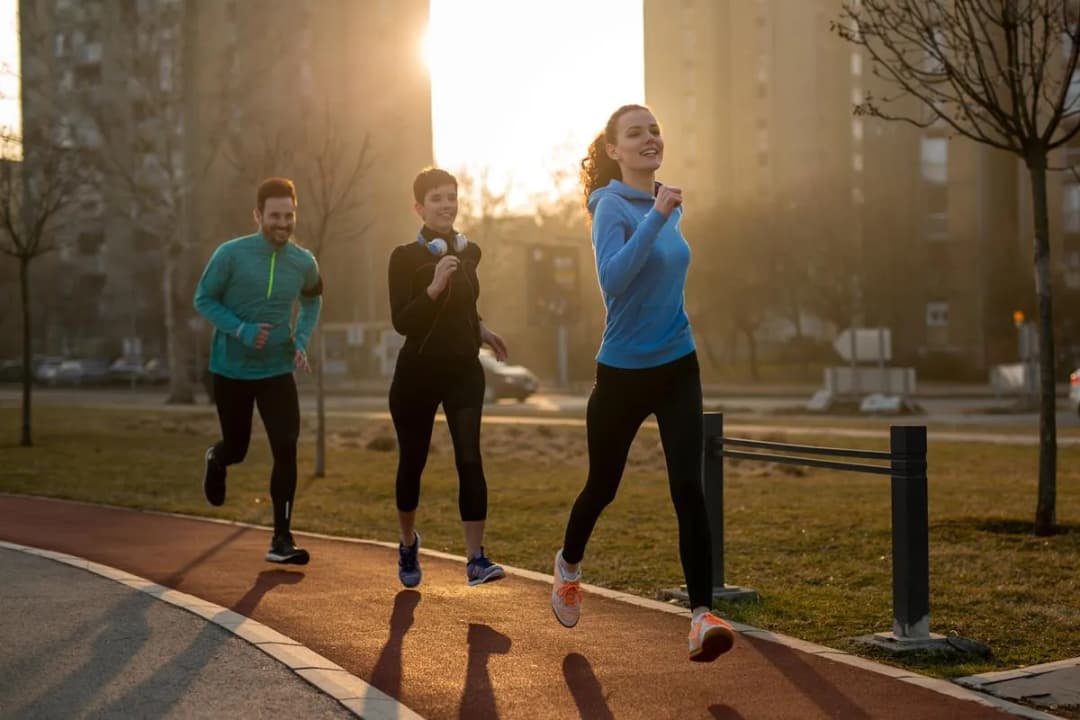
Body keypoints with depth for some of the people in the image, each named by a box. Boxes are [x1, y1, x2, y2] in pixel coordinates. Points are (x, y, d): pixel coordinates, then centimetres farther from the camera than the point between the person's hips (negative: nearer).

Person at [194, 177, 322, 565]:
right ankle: (215, 458, 51)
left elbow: (312, 300, 16)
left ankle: (282, 540, -5)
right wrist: (241, 330, -22)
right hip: (231, 370, -1)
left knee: (286, 448, -13)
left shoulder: (304, 263, -5)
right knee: (237, 448, 11)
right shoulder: (231, 254, -15)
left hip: (277, 371, 2)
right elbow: (203, 299, -7)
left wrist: (301, 341, 0)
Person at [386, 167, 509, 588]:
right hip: (417, 373, -3)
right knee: (412, 462, 9)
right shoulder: (405, 257, -8)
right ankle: (408, 545, 33)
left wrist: (479, 328, 13)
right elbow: (401, 322, -19)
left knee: (469, 459, -12)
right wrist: (434, 287, -31)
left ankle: (476, 559, -12)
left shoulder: (469, 253, 7)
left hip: (464, 371, 3)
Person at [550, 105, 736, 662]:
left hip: (677, 368, 4)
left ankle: (702, 614, -11)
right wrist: (656, 216, -35)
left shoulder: (670, 207, 5)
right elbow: (612, 279, -31)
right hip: (623, 371, -4)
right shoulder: (612, 206, -14)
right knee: (603, 485, 15)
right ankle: (569, 565, 44)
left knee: (688, 488, -11)